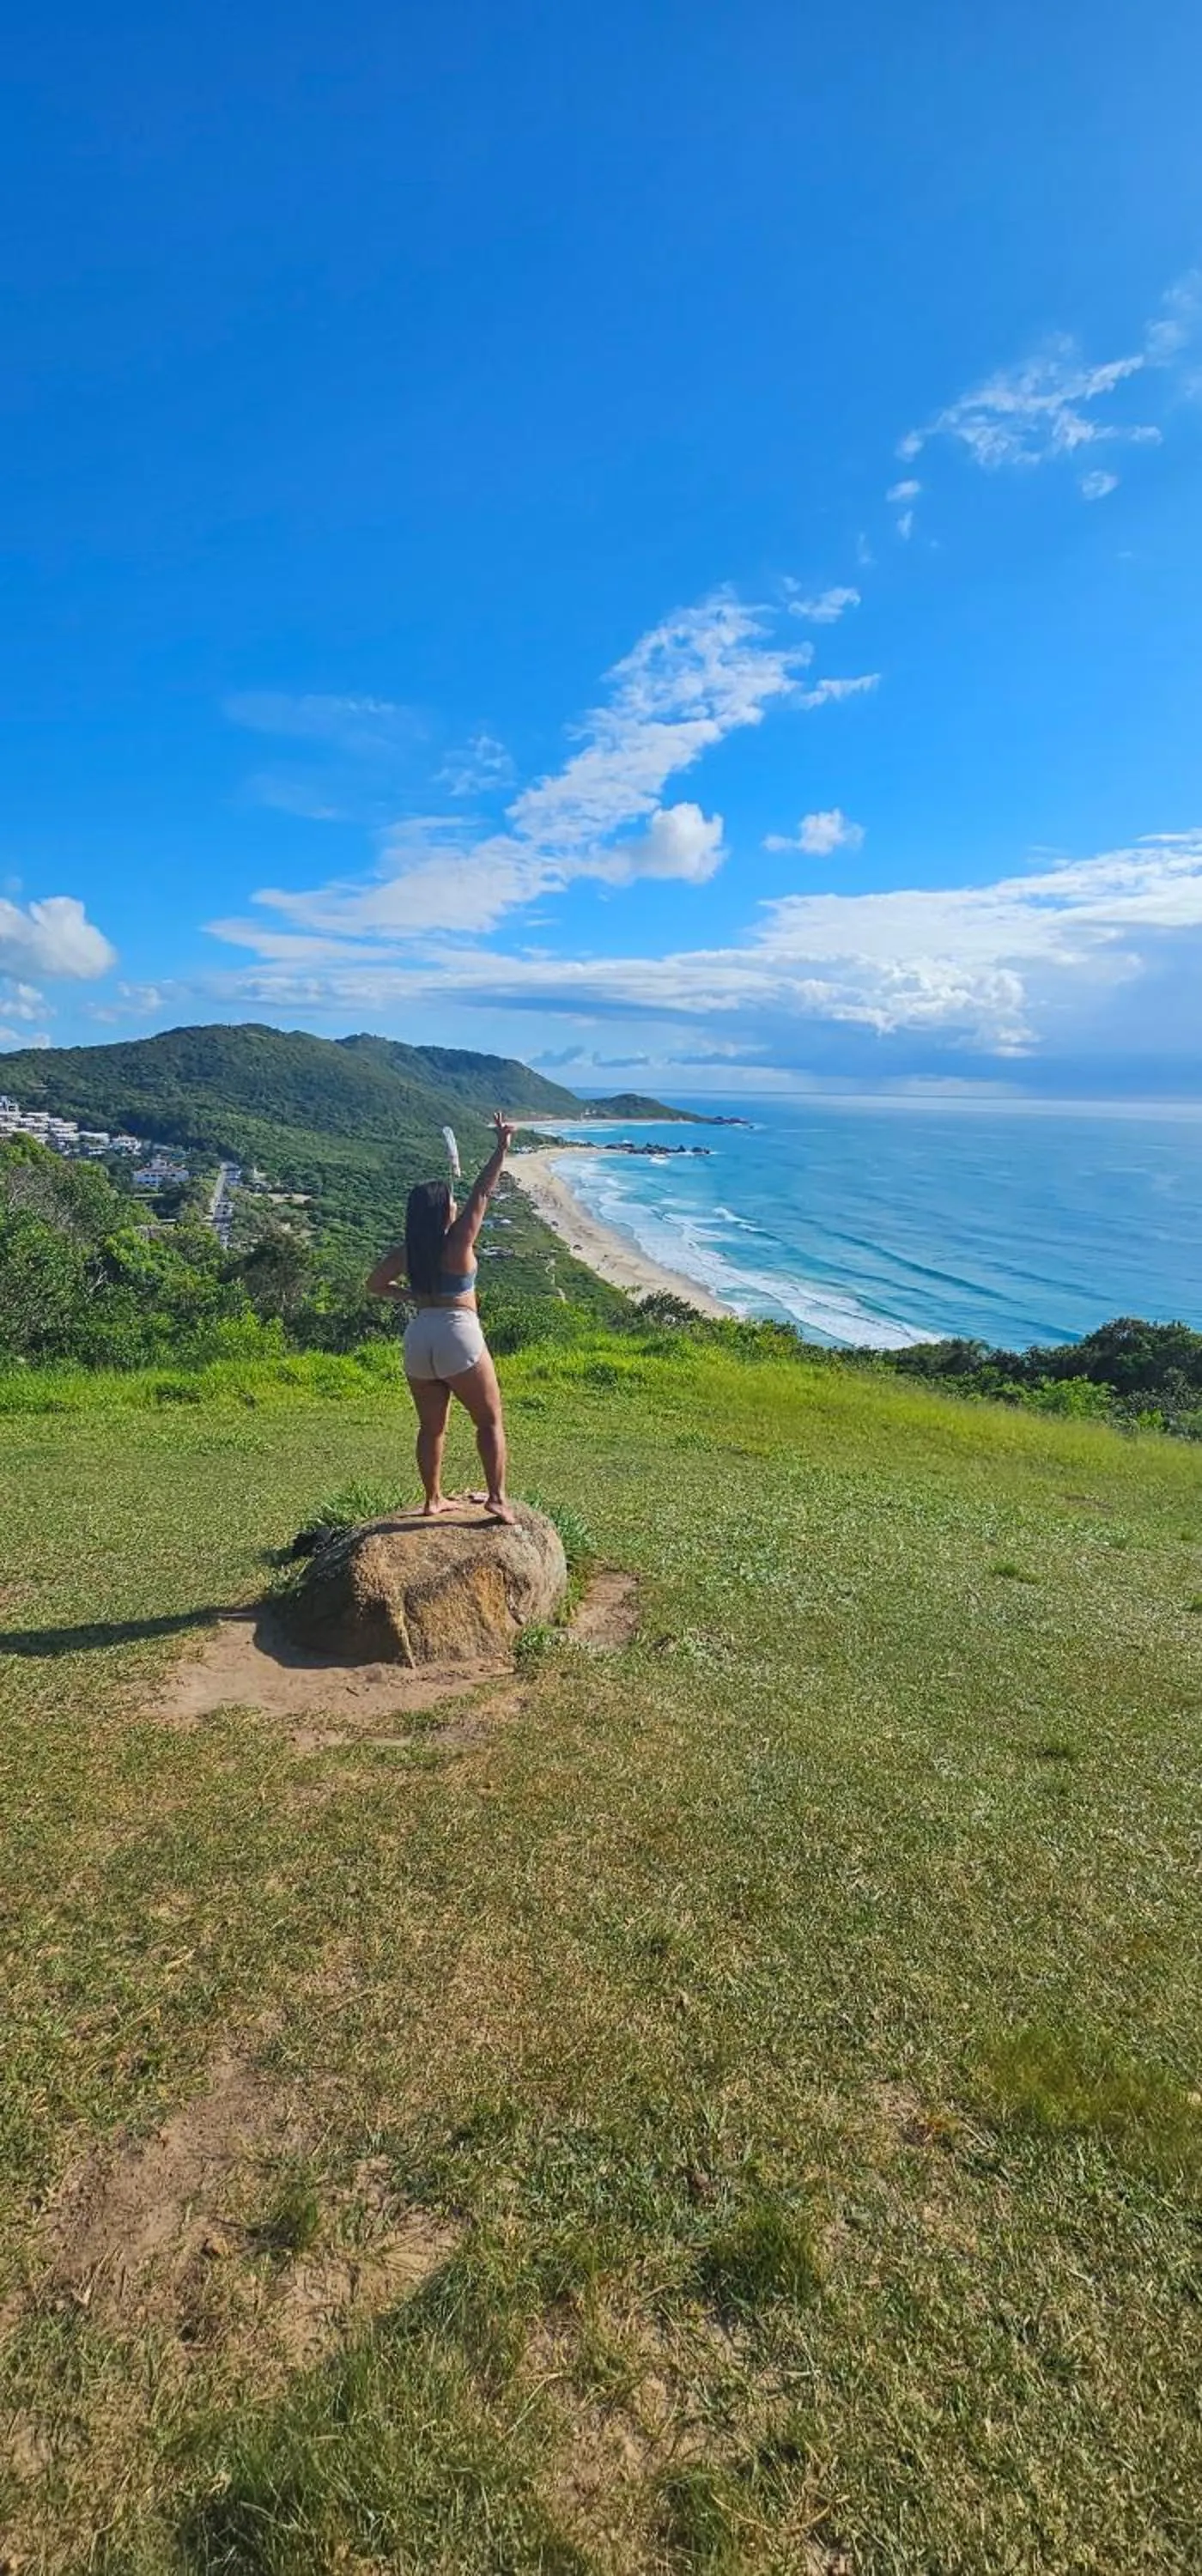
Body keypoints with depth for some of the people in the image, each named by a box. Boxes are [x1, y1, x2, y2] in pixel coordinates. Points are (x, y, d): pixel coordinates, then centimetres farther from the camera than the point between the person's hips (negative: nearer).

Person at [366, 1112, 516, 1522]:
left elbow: (374, 1285, 17)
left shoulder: (404, 1252, 5)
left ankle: (433, 1499, 25)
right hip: (458, 1336, -5)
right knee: (490, 1421, 6)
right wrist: (501, 1148, -8)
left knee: (431, 1427, 17)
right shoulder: (458, 1242, -10)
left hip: (418, 1338, 6)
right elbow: (482, 1193, -10)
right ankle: (497, 1498, 1)